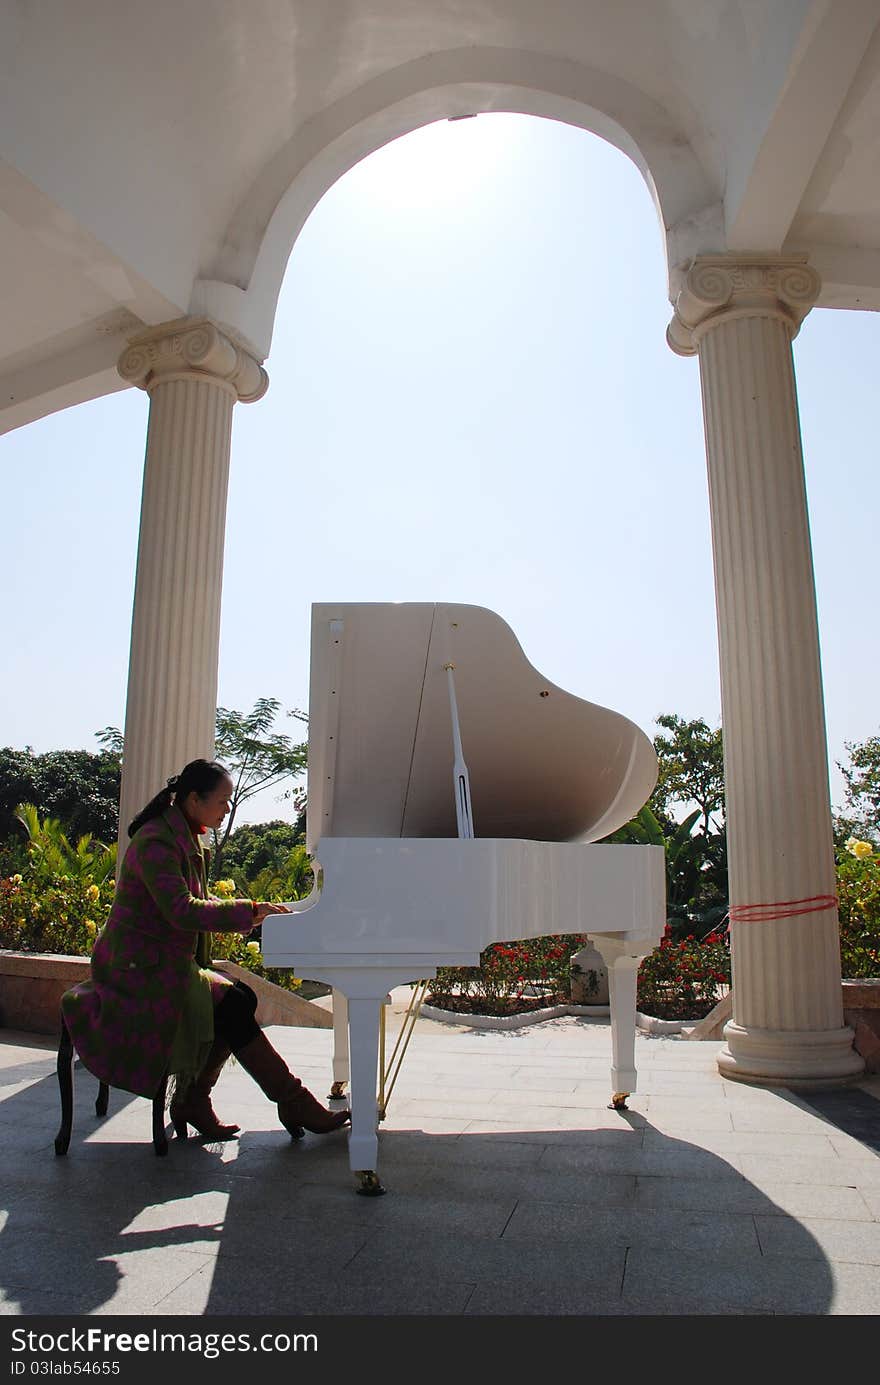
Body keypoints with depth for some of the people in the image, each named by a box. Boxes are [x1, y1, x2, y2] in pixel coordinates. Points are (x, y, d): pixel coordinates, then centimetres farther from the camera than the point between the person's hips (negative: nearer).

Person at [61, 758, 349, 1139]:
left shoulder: (186, 839, 13)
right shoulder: (156, 842, -18)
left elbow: (197, 903, 15)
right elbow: (182, 911, -28)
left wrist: (254, 914, -1)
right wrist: (250, 910, -24)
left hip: (166, 963, 9)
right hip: (138, 968, -9)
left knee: (242, 998, -9)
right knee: (231, 1006, -21)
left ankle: (192, 1100, 1)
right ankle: (294, 1104, -11)